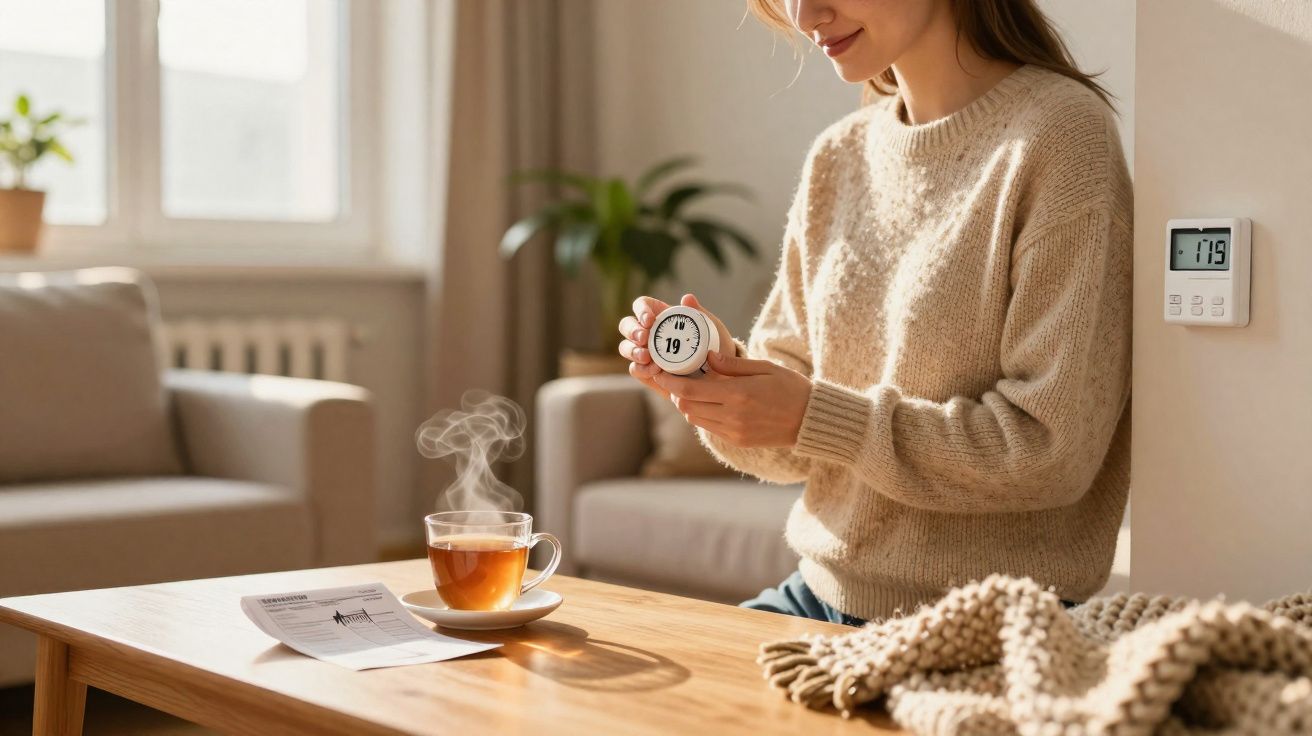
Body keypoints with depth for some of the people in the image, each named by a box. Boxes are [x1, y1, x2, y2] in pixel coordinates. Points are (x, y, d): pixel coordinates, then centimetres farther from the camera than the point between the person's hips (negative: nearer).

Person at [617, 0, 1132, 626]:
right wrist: (725, 375, -11)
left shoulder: (1061, 132, -12)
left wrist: (812, 416, -19)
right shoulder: (836, 158, 8)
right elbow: (795, 450, 10)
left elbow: (1053, 451, -18)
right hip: (820, 597, 6)